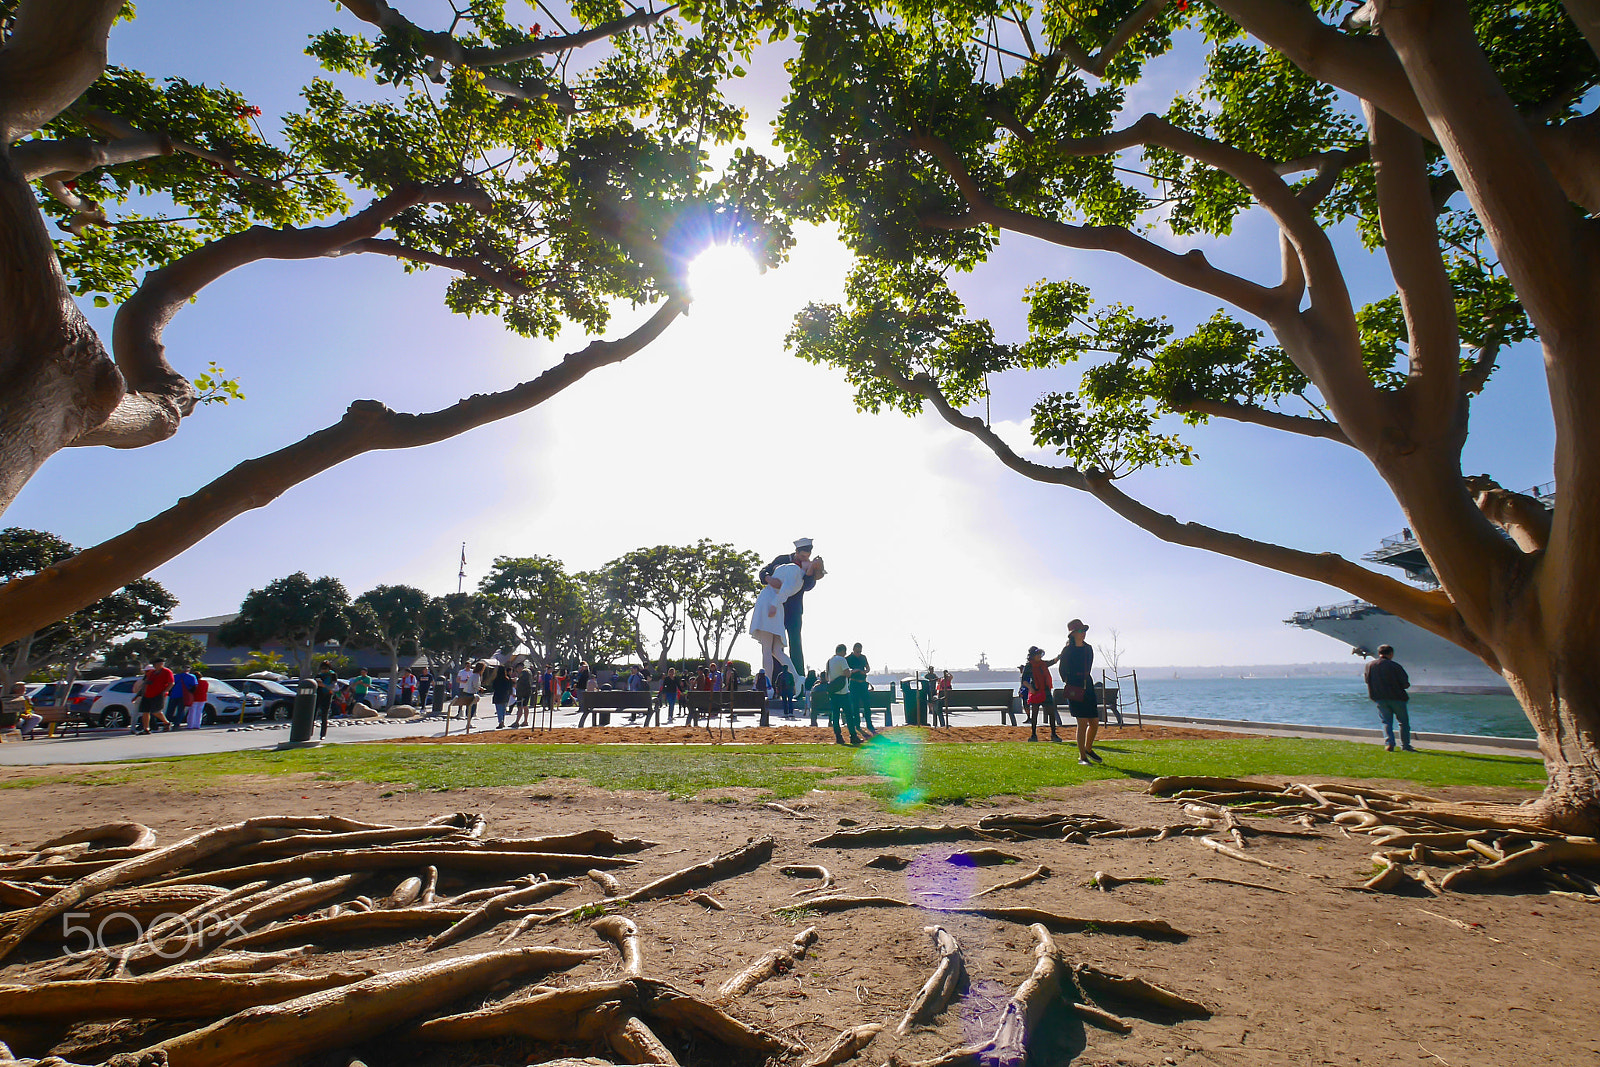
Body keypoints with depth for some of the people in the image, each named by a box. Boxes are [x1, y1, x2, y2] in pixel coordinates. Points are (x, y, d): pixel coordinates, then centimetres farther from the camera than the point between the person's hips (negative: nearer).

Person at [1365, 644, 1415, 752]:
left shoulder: (1369, 665, 0)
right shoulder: (1395, 666, -11)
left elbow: (1367, 680, 9)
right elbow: (1405, 684, -10)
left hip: (1380, 699, 3)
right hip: (1396, 698, -2)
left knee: (1387, 722, 8)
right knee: (1404, 722, 12)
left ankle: (1389, 743, -8)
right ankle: (1405, 745, 14)